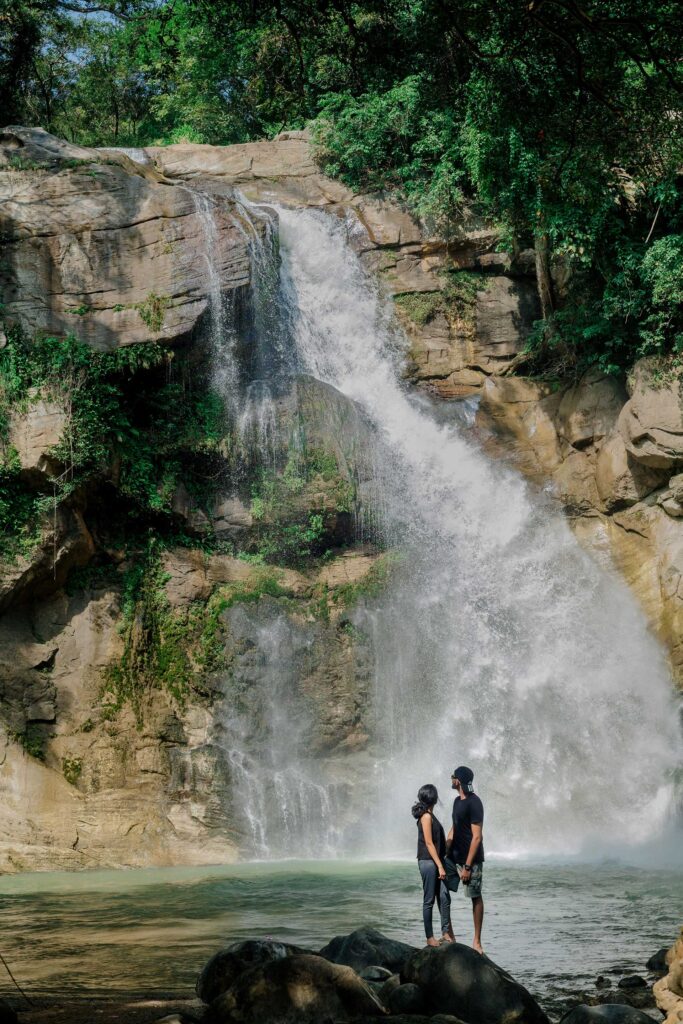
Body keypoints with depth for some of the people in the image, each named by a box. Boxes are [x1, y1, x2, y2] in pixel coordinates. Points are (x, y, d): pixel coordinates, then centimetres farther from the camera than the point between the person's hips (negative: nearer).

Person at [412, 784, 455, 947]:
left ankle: (446, 932, 12)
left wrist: (441, 864, 20)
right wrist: (440, 866, -17)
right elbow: (429, 843, -16)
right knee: (429, 900, -2)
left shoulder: (430, 815, 15)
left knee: (445, 897, 6)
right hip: (428, 862, -9)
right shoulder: (426, 816, -12)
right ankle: (430, 937, 4)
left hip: (436, 862, 9)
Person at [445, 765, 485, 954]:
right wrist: (445, 854, 12)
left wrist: (468, 866, -21)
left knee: (476, 897, 1)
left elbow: (477, 836, -18)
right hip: (455, 857, 8)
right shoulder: (457, 801, 11)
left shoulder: (474, 803, -16)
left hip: (471, 859, -8)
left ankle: (477, 942, 7)